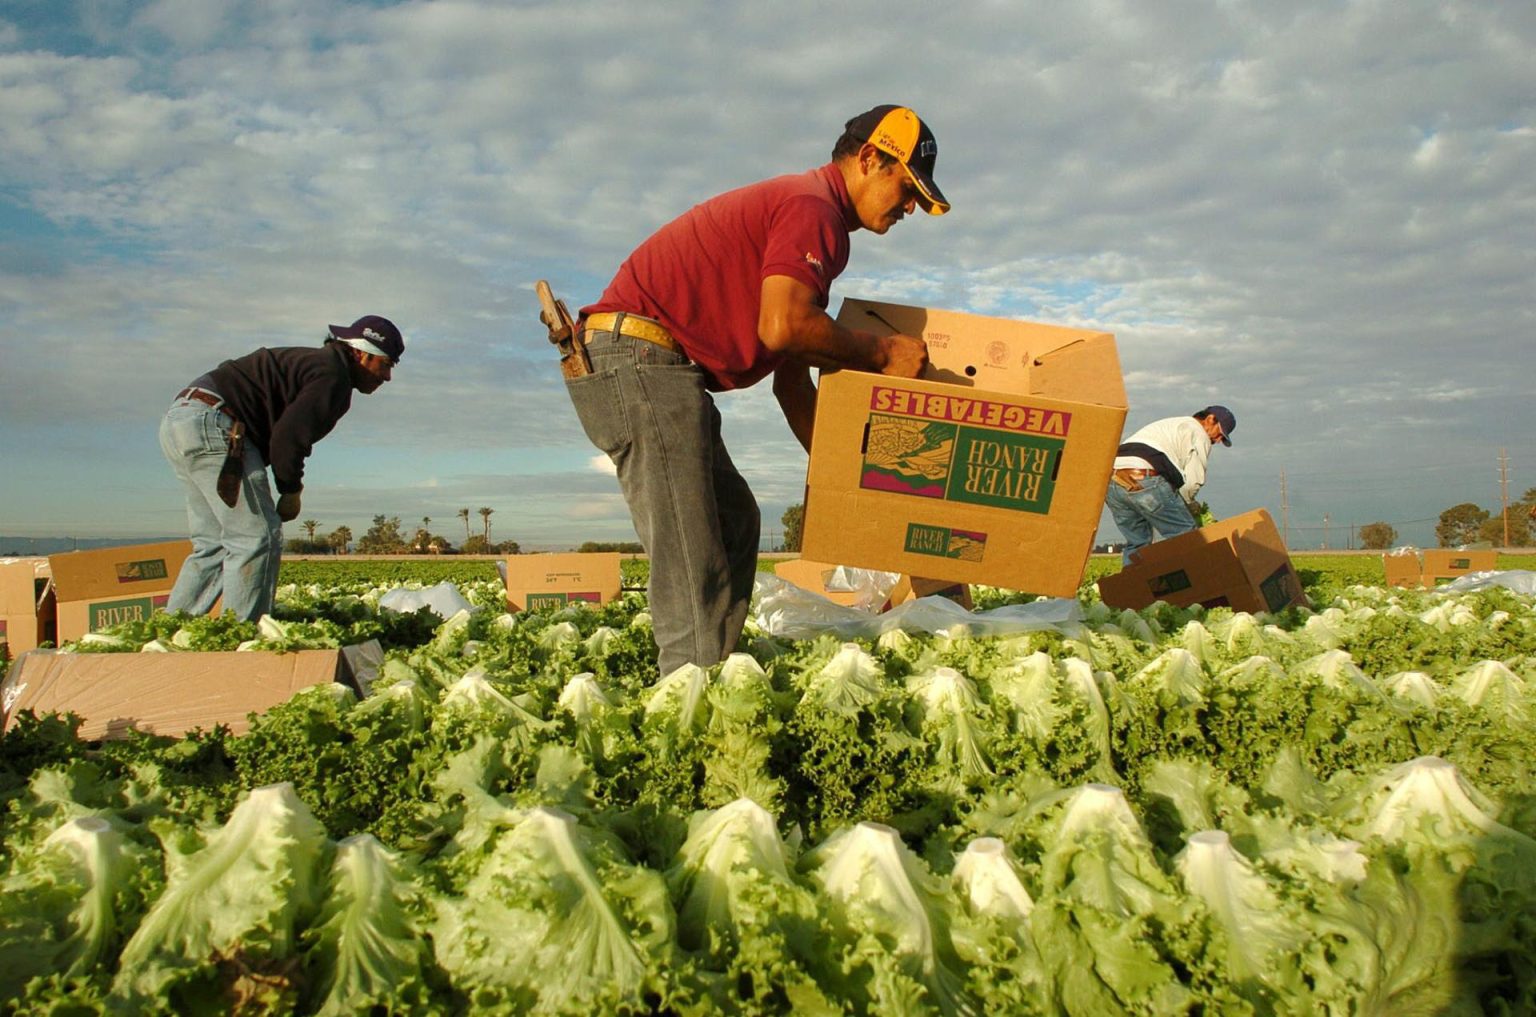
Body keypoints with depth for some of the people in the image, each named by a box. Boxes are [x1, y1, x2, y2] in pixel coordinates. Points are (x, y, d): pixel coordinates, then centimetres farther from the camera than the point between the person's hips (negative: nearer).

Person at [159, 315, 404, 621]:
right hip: (212, 423, -11)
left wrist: (289, 483, 10)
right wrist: (291, 491, -5)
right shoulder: (333, 376, -9)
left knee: (214, 545, 15)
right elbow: (288, 435, -19)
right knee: (258, 537, -8)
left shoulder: (313, 360, 24)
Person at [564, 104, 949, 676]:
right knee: (691, 560, -12)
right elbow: (782, 327, -24)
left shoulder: (805, 211, 24)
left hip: (652, 370, 11)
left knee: (735, 523, 14)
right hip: (639, 356, -11)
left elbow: (791, 377, 23)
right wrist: (882, 354, -9)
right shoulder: (812, 207, -7)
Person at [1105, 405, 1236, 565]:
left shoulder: (1167, 426, 37)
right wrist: (1183, 504, 16)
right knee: (1185, 534, 2)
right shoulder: (1198, 433, 11)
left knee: (1137, 542, 16)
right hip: (1146, 480, -8)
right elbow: (1192, 481, -1)